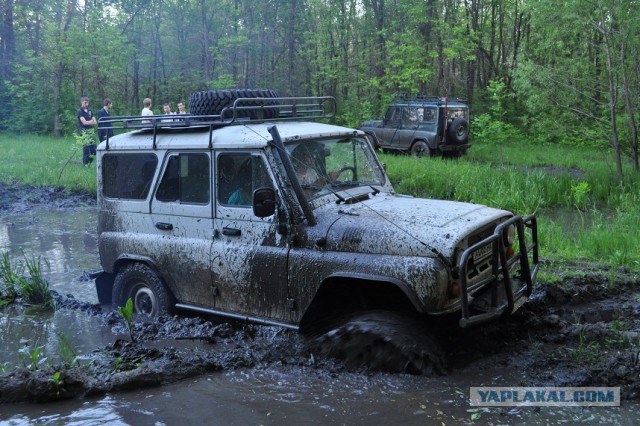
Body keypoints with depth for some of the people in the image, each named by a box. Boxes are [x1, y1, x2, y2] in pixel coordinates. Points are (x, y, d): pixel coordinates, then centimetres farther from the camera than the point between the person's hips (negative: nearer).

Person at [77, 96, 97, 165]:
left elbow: (95, 122, 8)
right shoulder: (80, 111, -4)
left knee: (93, 150, 4)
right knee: (86, 150, -6)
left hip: (91, 132, 6)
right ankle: (85, 165, 1)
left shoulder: (90, 111, 15)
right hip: (84, 132, -6)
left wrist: (88, 122, -7)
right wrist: (91, 121, -1)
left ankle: (89, 164, 17)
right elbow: (84, 122, -14)